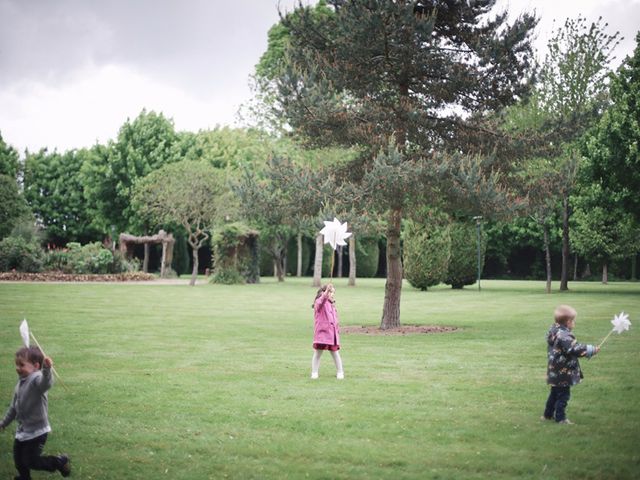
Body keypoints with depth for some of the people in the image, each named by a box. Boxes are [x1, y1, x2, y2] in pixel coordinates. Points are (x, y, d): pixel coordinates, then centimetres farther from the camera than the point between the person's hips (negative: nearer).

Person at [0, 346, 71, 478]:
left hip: (36, 431, -9)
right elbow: (14, 406, 19)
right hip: (22, 430, 9)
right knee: (19, 461, 18)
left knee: (31, 461, -3)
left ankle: (60, 462, 16)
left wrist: (47, 370, -70)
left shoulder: (36, 379, -23)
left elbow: (46, 383, -50)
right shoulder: (21, 382, 5)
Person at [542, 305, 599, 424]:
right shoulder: (564, 336, -25)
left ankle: (548, 414, 30)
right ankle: (560, 417, 8)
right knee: (563, 394, 1)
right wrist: (592, 350, -18)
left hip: (554, 371, 10)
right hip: (563, 372, -10)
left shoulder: (554, 331, 6)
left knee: (555, 393, 21)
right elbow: (576, 349, -29)